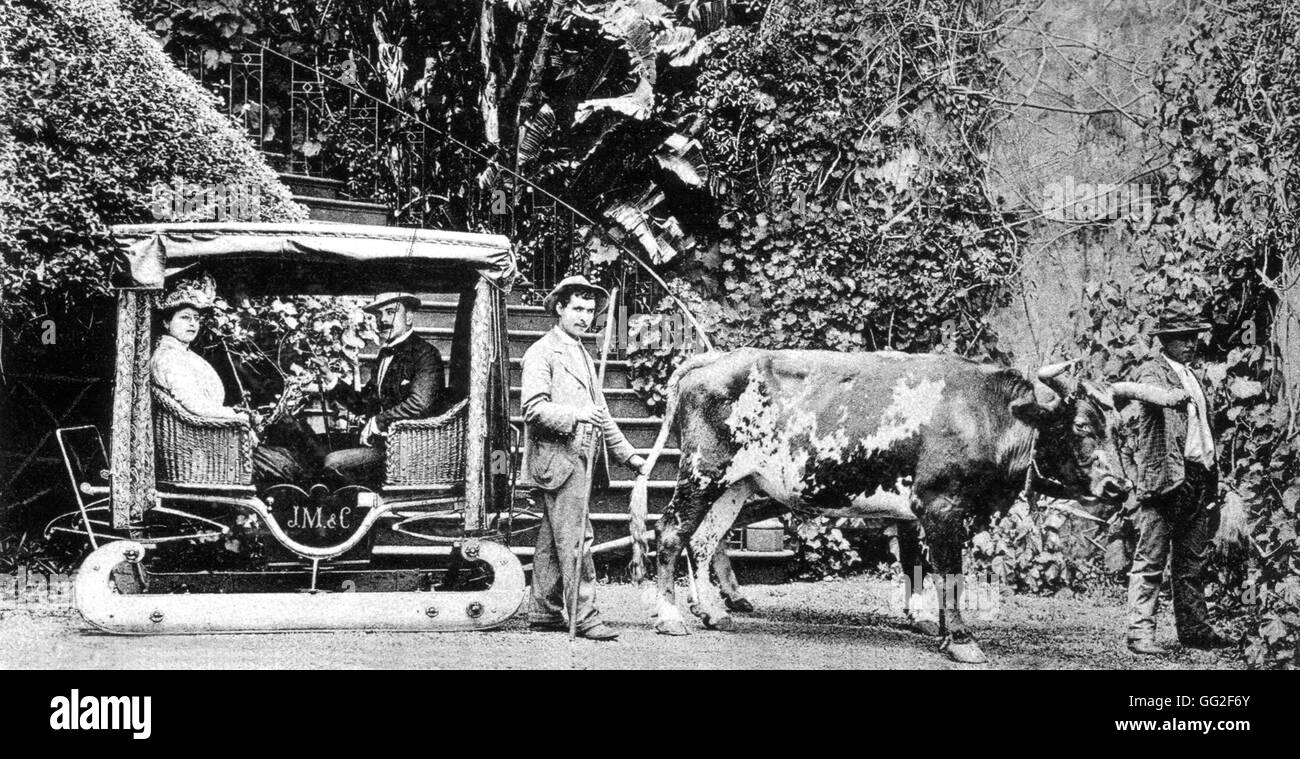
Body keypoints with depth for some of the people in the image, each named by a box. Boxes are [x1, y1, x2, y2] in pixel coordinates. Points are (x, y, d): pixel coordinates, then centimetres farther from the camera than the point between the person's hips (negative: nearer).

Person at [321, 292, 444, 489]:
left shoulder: (425, 354, -8)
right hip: (380, 442, 9)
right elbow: (365, 403, 22)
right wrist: (334, 384, 8)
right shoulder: (386, 354, 20)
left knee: (334, 463, -21)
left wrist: (377, 422, -15)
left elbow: (419, 404, -22)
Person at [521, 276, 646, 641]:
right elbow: (534, 408, -16)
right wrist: (576, 416, -28)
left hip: (577, 458, 9)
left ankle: (545, 612, 18)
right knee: (575, 539, -11)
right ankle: (584, 617, -11)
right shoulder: (542, 352, -7)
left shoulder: (582, 355, 21)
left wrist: (627, 453, 22)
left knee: (554, 538, 13)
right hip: (556, 457, -9)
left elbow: (600, 412, 26)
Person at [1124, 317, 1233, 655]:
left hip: (1199, 476, 8)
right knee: (1150, 560, -8)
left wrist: (1212, 486, 22)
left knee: (1193, 562, 12)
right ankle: (1140, 631, -8)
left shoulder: (1193, 378, 22)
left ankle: (1194, 629, 18)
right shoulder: (1152, 371, -2)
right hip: (1166, 476, -8)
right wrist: (1178, 395, -51)